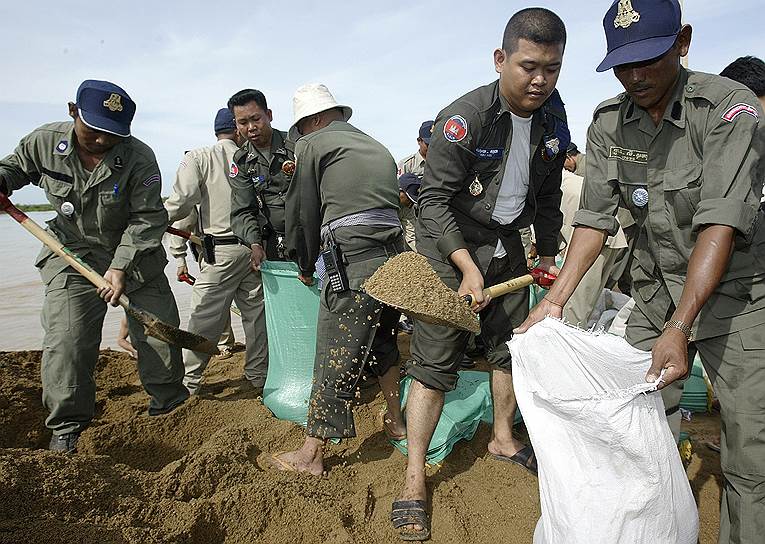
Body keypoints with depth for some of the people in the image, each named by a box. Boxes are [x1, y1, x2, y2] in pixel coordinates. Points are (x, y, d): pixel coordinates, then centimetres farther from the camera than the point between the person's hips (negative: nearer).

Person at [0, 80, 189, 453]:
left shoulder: (139, 159, -19)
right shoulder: (45, 141, -9)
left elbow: (148, 219, -18)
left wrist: (121, 267, -25)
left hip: (135, 254, 0)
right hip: (73, 254, 1)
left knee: (159, 332, 4)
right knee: (66, 339, -10)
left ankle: (168, 402, 28)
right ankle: (66, 426, 8)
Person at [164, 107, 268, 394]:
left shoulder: (198, 158, -1)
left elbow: (182, 204, -9)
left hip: (220, 250, -3)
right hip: (254, 246, 3)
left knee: (204, 317, 4)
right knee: (256, 313, 11)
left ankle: (189, 382, 12)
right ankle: (258, 376, 22)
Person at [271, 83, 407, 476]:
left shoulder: (311, 145, 7)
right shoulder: (377, 148, 26)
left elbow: (302, 212, 8)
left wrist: (305, 264, 22)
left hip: (352, 263, -7)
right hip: (396, 256, 7)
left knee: (335, 358, -3)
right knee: (383, 340, 25)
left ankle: (311, 454, 7)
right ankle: (395, 422, 38)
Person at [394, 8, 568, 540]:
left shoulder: (553, 117, -1)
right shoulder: (464, 117, -22)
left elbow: (548, 195, 12)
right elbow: (434, 200, -21)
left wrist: (548, 254, 13)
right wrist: (468, 267, -26)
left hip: (506, 244, 7)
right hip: (450, 242, -6)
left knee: (512, 345, 16)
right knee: (435, 360, -8)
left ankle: (503, 440, 38)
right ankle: (414, 479, 1)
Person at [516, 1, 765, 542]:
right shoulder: (608, 123, -2)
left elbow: (721, 223, -26)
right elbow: (596, 218, -4)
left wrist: (679, 327, -32)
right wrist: (555, 300, -14)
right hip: (657, 291, 4)